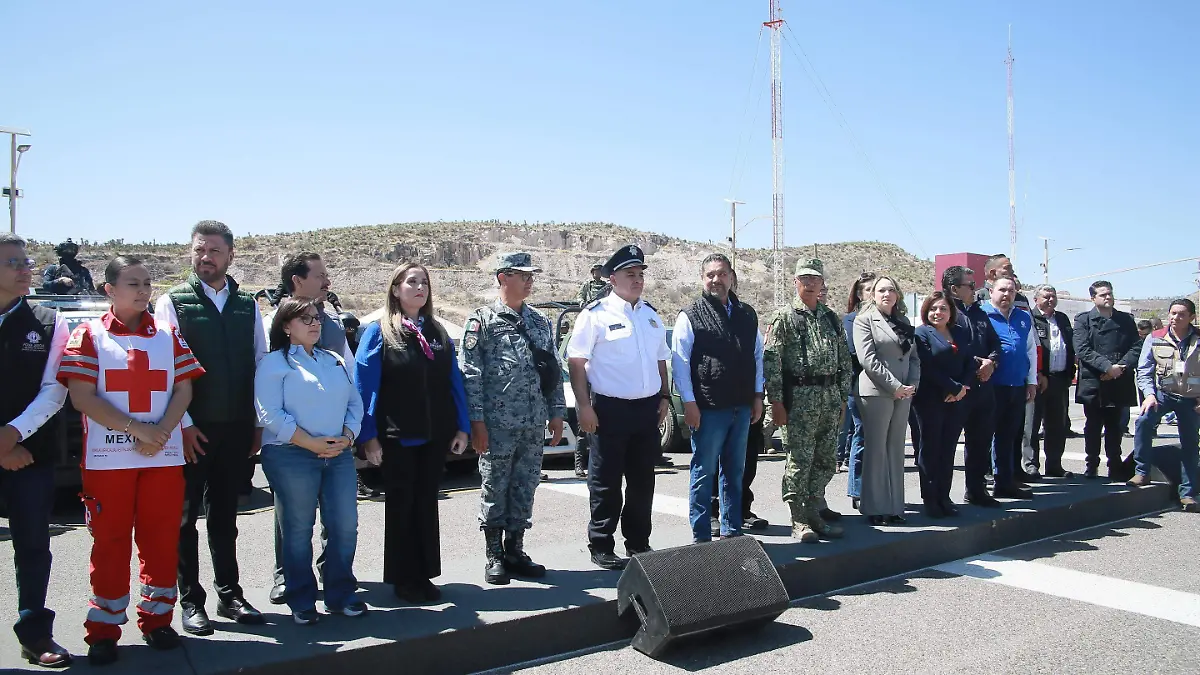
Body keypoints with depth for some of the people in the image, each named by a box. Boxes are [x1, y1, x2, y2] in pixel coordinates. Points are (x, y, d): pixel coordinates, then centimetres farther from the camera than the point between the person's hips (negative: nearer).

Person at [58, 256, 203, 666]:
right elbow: (82, 397, -7)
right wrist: (137, 429, -16)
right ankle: (103, 629, 15)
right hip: (108, 459, -2)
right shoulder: (89, 336, 2)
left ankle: (157, 619, 20)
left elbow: (183, 390, 5)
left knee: (161, 541, 7)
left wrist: (162, 432, -11)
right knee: (110, 544, 5)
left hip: (164, 458, 2)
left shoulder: (168, 335, 10)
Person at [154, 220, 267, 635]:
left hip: (236, 428, 3)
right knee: (185, 516, 7)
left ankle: (229, 595, 24)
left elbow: (261, 363, 10)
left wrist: (259, 422, 5)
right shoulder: (173, 302, -2)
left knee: (225, 515, 14)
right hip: (192, 429, -3)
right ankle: (191, 602, 18)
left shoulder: (247, 305, 9)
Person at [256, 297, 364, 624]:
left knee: (345, 525, 3)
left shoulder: (336, 361, 19)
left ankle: (341, 594, 18)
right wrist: (313, 444, -15)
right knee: (298, 529, 2)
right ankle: (301, 601, 15)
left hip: (339, 454, 5)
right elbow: (271, 414, -11)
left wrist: (347, 437, -4)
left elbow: (354, 403, 15)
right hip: (291, 456, -5)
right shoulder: (274, 363, 0)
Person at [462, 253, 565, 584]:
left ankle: (515, 551, 22)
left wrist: (556, 412, 10)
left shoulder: (540, 323, 13)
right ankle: (494, 557, 15)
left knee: (525, 488, 10)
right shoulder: (482, 320, -3)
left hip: (534, 424, 5)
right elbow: (471, 373, -7)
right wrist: (477, 420, -12)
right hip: (497, 423, -5)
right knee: (495, 488, 3)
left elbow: (554, 371, 15)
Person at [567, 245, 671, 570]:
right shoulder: (596, 314, -6)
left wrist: (664, 398, 13)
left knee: (643, 480, 13)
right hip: (611, 409, -6)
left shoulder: (652, 315, 14)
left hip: (648, 408, 6)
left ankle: (638, 543, 26)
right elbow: (576, 361, -9)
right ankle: (601, 547, 13)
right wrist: (584, 406, -14)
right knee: (606, 482, 1)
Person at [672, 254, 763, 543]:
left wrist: (757, 396, 12)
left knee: (735, 473, 14)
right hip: (708, 409, -5)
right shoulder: (691, 315, -5)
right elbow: (679, 361, -8)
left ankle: (732, 531, 25)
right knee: (704, 473, 1)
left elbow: (758, 355, 18)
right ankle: (701, 537, 10)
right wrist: (689, 403, -12)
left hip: (742, 407, 6)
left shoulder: (747, 314, 12)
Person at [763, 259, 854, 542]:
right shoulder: (784, 317, -2)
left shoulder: (832, 319, 15)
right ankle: (798, 520, 5)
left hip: (830, 397, 6)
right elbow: (770, 360, -8)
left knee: (826, 460, 9)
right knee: (800, 460, -4)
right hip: (800, 398, -6)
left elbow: (845, 360, 18)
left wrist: (842, 398, 12)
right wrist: (776, 401, -13)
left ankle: (814, 513, 21)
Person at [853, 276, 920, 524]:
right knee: (876, 450, -2)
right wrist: (894, 386, -14)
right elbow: (868, 359, -11)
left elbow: (914, 357, 17)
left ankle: (894, 506, 15)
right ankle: (874, 508, 4)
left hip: (903, 393, 6)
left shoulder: (904, 322, 18)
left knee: (896, 450, 9)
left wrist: (912, 384, -1)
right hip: (876, 392, -6)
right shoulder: (864, 320, -1)